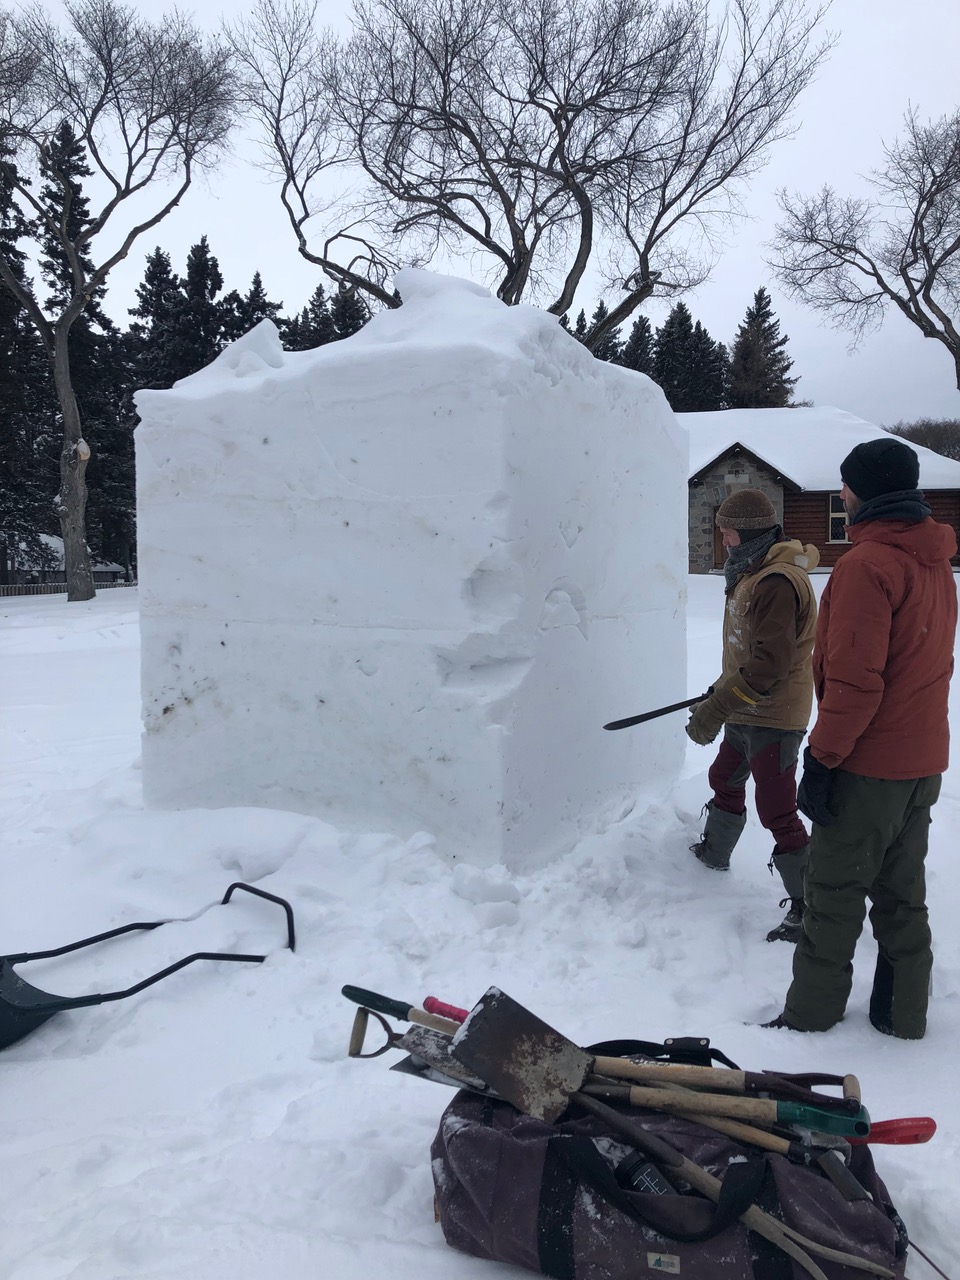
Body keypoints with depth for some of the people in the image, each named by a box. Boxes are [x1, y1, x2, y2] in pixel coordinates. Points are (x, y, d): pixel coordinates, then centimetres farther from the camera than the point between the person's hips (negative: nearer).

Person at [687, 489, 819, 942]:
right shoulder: (752, 573, 9)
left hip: (773, 718, -11)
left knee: (776, 812, -6)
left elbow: (771, 662, -30)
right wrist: (726, 687, 24)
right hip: (747, 710, 11)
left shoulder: (777, 581, -24)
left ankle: (808, 907, 6)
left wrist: (718, 709, -30)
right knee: (725, 781, 26)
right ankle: (713, 854, 49)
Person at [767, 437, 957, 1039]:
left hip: (867, 765, -8)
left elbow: (854, 681, -23)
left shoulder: (866, 564, -19)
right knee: (902, 891, 17)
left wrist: (821, 760, -16)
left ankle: (811, 1013, 15)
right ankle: (903, 1013, 28)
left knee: (835, 894, 3)